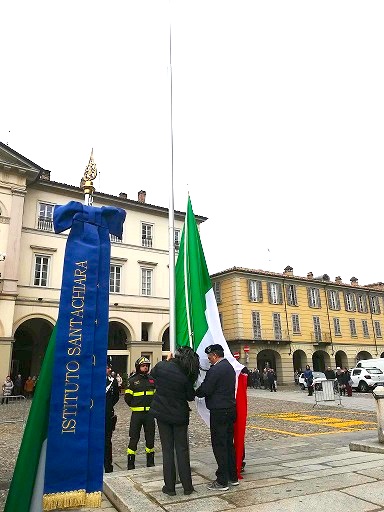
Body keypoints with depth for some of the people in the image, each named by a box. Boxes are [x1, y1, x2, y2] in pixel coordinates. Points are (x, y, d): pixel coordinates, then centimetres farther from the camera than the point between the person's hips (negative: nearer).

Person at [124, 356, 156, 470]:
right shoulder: (132, 380, -4)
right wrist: (135, 405, 3)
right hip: (137, 413, -3)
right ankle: (130, 463, 12)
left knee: (150, 438, 10)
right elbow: (127, 397, -2)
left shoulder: (152, 379, 7)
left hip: (149, 413, 3)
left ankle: (150, 462, 23)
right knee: (134, 438, 0)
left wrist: (152, 405, 10)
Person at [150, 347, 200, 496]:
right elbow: (191, 396, -5)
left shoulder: (161, 366, -14)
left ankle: (169, 487, 15)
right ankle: (187, 486, 17)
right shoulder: (186, 376, -18)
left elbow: (152, 374, 10)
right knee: (182, 450, 10)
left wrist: (167, 361, 14)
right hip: (180, 416, -1)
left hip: (162, 414, 2)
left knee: (167, 450, 10)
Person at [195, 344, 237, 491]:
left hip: (219, 411, -9)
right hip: (230, 408, 9)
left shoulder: (215, 369, -18)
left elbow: (205, 390, -17)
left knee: (219, 445, -1)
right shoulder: (229, 367, 12)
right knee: (228, 443, 17)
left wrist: (194, 393, 3)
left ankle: (222, 481, 7)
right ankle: (232, 477, 26)